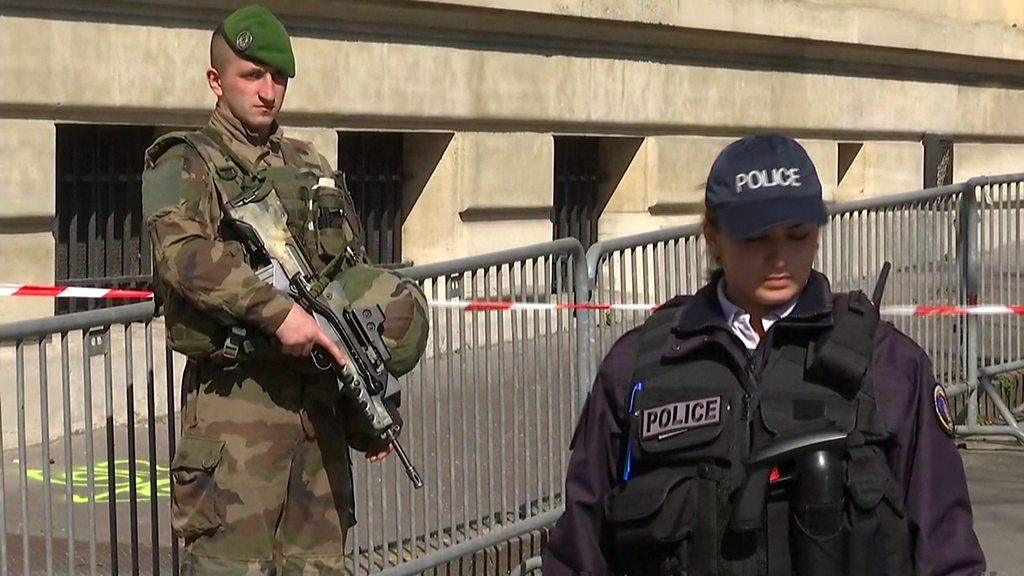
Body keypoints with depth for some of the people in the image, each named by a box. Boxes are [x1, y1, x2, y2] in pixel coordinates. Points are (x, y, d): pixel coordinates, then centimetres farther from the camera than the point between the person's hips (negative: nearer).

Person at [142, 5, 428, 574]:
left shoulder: (315, 169, 19)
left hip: (320, 399, 6)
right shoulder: (186, 164, 0)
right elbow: (183, 252, -20)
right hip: (235, 400, -6)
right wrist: (279, 310, -28)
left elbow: (356, 283, 20)